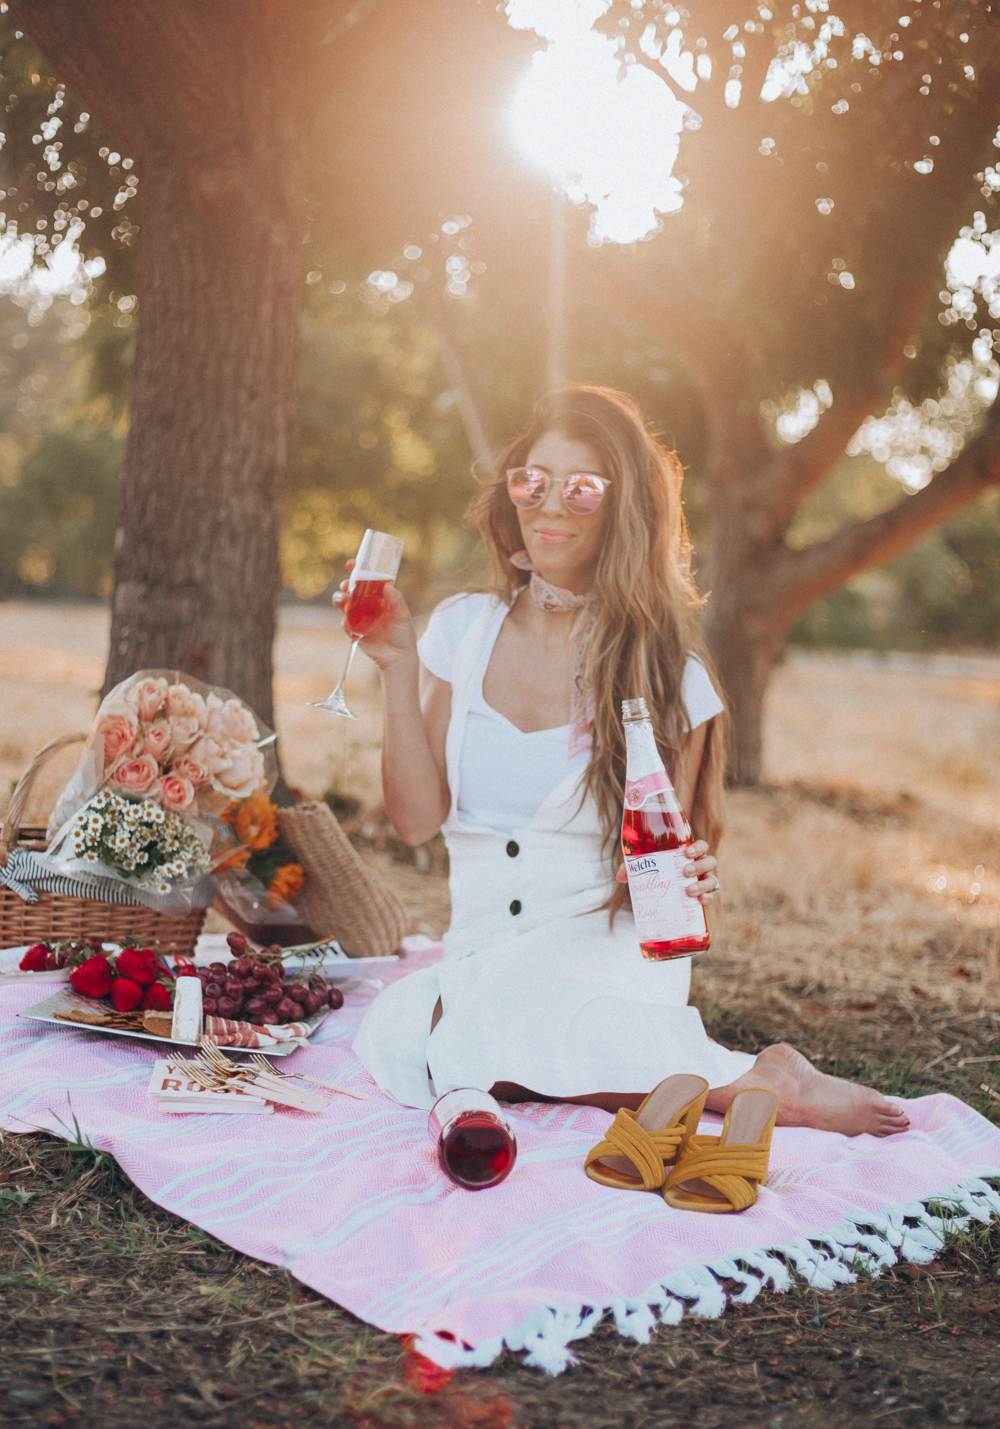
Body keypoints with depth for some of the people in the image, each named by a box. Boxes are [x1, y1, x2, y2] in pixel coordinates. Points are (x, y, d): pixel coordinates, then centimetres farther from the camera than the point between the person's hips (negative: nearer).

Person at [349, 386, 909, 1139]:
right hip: (479, 955, 4)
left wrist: (683, 876, -20)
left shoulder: (668, 670, -1)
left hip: (604, 944, -3)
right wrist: (400, 668, -8)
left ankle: (752, 1080, -21)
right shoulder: (463, 630, 5)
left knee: (468, 1028, -35)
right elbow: (418, 817, 0)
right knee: (395, 1036, -30)